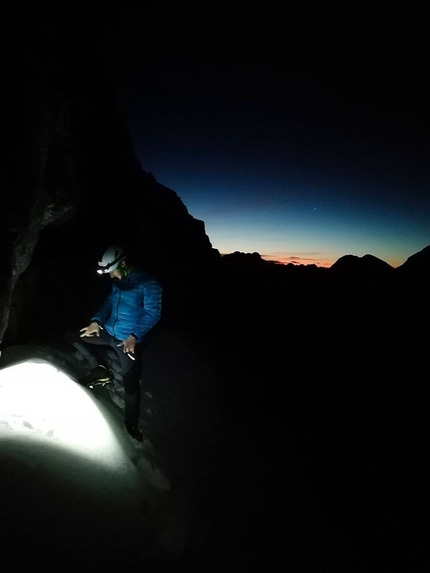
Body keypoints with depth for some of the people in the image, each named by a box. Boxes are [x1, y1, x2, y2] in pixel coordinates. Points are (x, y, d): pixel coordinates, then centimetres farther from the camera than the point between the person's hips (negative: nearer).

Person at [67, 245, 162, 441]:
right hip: (108, 332, 7)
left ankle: (131, 423, 23)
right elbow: (109, 302, 15)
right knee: (72, 336, 7)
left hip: (130, 340, -7)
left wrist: (134, 336, -29)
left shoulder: (148, 283, -17)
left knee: (130, 384, -2)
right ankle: (100, 370, 13)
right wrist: (96, 321, -1)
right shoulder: (117, 282, 6)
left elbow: (153, 313, -21)